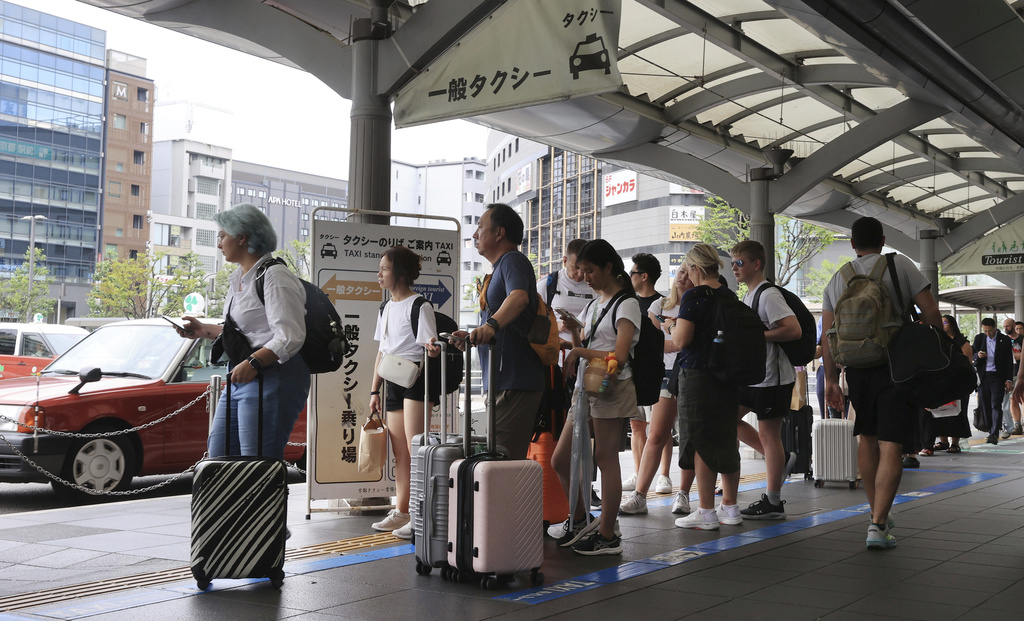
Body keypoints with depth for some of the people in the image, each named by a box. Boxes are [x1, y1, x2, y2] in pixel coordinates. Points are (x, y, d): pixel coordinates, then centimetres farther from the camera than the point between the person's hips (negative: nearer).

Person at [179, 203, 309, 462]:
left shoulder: (274, 277, -13)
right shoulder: (238, 279, 19)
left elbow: (290, 336, -21)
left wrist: (253, 363, -30)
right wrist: (205, 330, 26)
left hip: (272, 379, -10)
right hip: (241, 379, 10)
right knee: (218, 455, 9)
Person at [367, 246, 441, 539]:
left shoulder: (419, 305, -9)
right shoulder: (386, 308, 16)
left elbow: (430, 345, -15)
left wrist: (432, 348, -40)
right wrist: (374, 389, 17)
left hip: (417, 377, -8)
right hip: (393, 382, 8)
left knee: (415, 449, -12)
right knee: (399, 452, 11)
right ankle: (401, 512, 19)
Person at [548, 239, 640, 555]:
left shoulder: (626, 304, -6)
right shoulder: (593, 305, 19)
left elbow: (619, 356, -16)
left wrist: (579, 351, -11)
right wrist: (575, 331, -1)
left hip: (612, 388, -8)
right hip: (586, 387, 8)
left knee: (605, 458, -5)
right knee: (560, 460, 6)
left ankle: (607, 535, 3)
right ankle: (581, 520, 23)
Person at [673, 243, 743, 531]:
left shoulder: (694, 296, -13)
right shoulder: (730, 296, 9)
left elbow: (681, 339, -17)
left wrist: (673, 327, 4)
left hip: (698, 375, -7)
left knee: (700, 442, -1)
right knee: (726, 440, 13)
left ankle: (706, 512, 2)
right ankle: (730, 507, 22)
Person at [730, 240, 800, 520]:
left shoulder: (769, 294, -15)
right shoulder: (748, 295, 14)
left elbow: (793, 330, -25)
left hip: (772, 377, -10)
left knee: (768, 434, -3)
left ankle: (773, 502, 6)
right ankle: (780, 459, 19)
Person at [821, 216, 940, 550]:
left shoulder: (837, 280, 10)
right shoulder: (899, 265, -1)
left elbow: (828, 335, 7)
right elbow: (929, 309, -7)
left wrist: (830, 379, 12)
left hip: (857, 369, 4)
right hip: (897, 366, -4)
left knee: (867, 438, 20)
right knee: (890, 446, -5)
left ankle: (877, 514, 30)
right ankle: (878, 525, -13)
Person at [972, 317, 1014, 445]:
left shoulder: (1005, 340, 1)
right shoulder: (979, 338, 8)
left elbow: (1009, 361, 4)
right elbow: (972, 356, 11)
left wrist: (1009, 379, -2)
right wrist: (978, 356, -14)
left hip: (997, 376, -3)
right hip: (983, 376, 3)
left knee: (996, 405, -10)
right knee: (985, 405, 4)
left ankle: (995, 434, -14)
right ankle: (990, 431, 15)